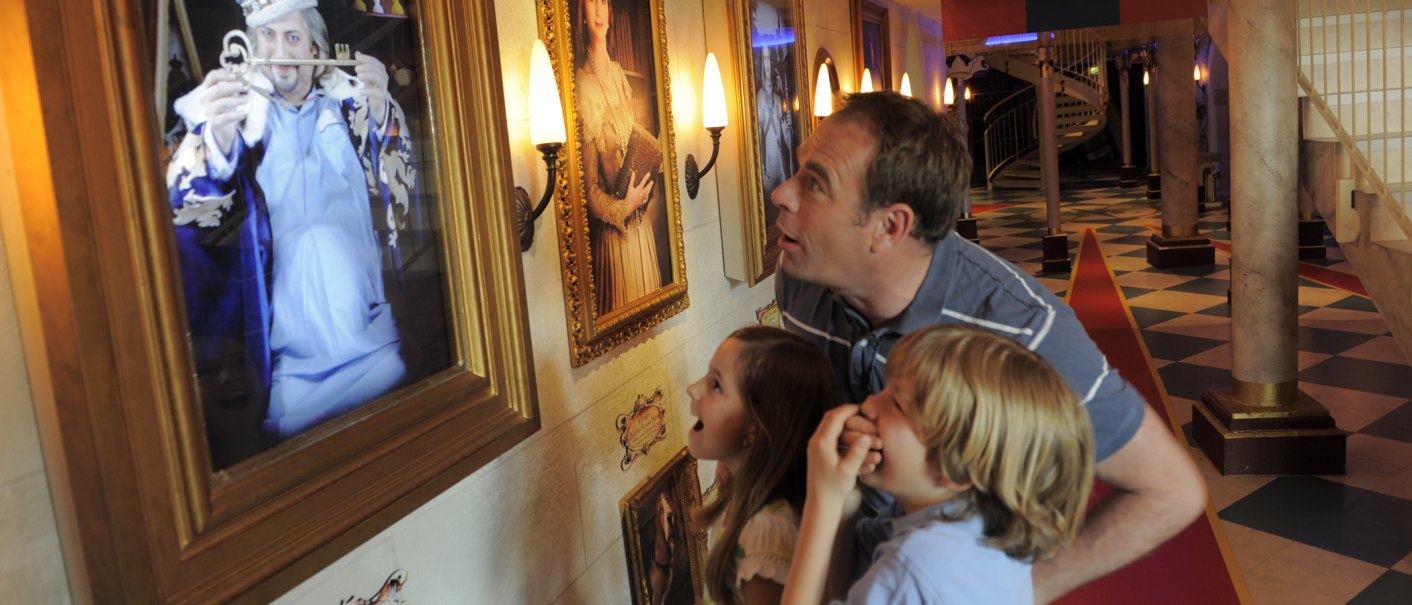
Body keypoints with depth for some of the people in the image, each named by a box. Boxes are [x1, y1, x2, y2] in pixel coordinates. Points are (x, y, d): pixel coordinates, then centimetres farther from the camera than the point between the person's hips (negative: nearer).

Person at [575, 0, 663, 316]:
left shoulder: (617, 71, 7)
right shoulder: (582, 83, -17)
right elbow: (589, 181, -19)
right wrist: (622, 207, -28)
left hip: (641, 212, 8)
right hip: (616, 226, -8)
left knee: (649, 288, 17)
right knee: (623, 297, 2)